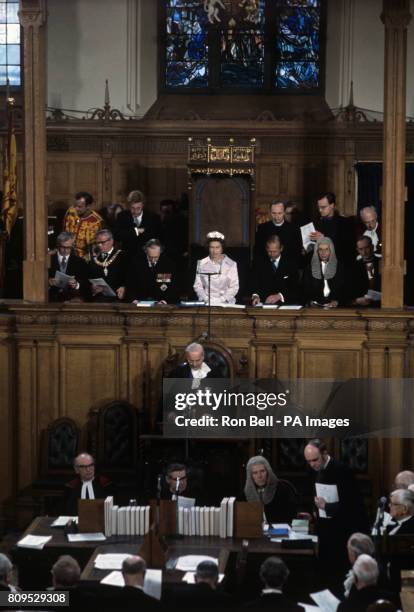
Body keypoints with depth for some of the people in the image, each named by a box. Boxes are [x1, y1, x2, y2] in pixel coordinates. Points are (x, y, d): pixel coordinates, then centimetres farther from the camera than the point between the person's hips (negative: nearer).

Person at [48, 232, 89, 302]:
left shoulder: (80, 262, 13)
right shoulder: (49, 260, 12)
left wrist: (77, 285, -14)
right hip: (53, 297, 0)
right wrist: (48, 282, -12)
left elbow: (86, 284, 7)